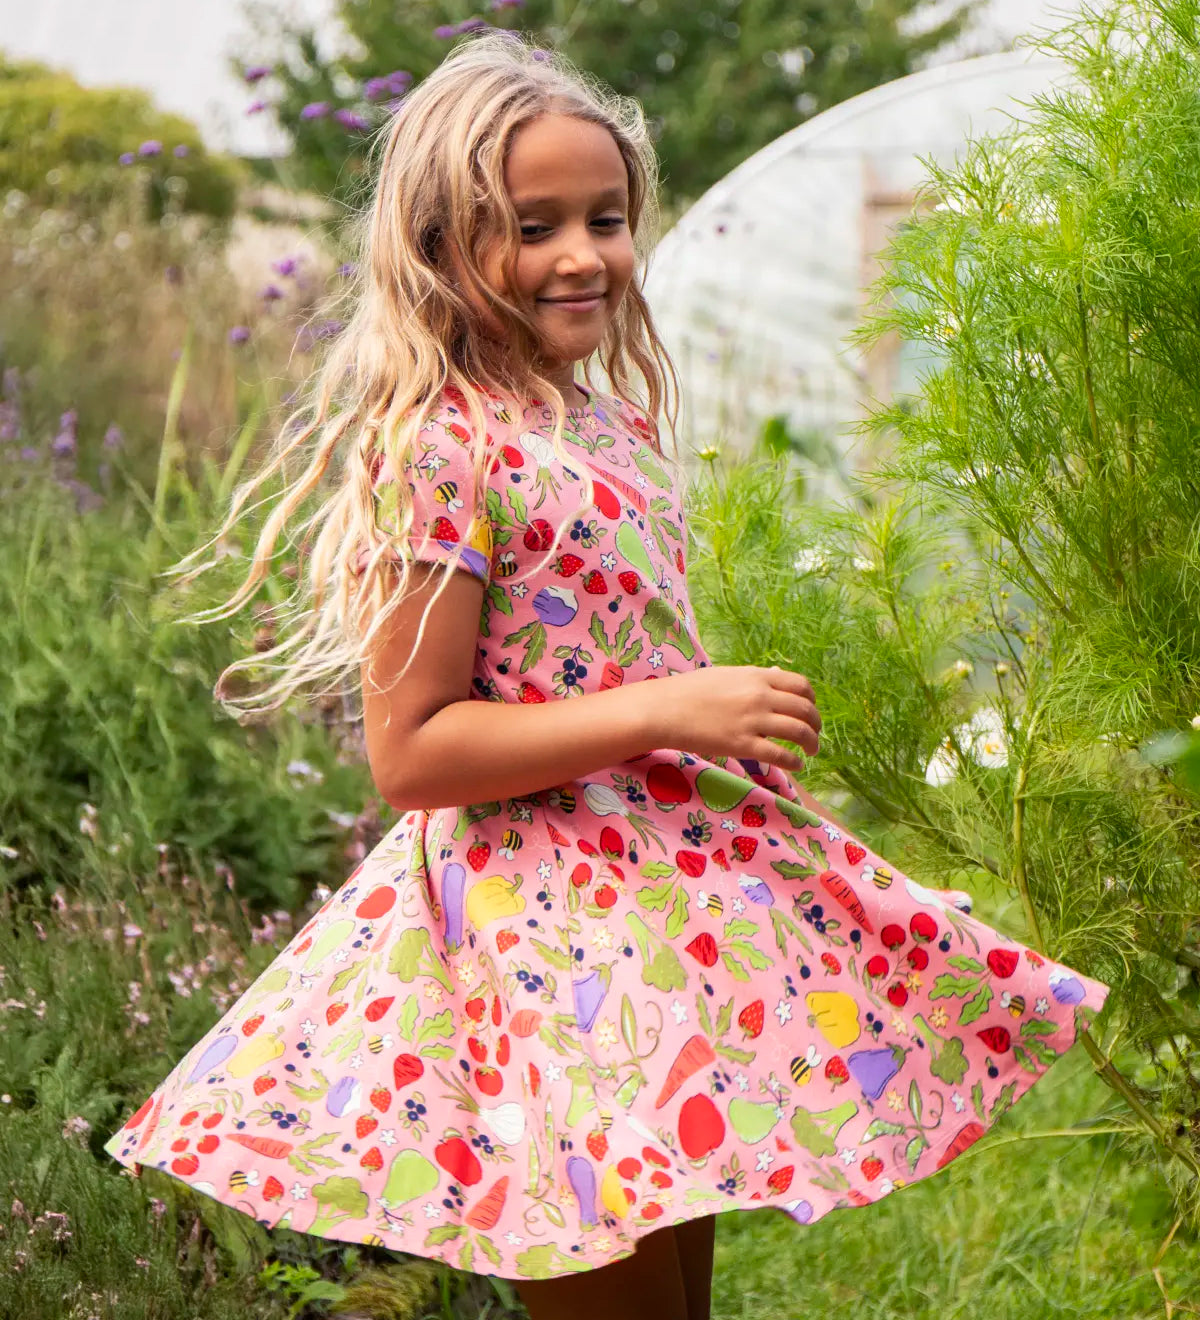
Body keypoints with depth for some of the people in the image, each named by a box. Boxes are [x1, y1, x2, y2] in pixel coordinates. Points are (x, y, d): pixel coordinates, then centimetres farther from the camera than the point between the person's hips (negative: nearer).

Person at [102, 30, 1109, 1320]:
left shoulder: (610, 418, 8)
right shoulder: (441, 452, -17)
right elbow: (408, 751, -20)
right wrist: (666, 709, -22)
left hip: (684, 899, 8)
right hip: (552, 927, -8)